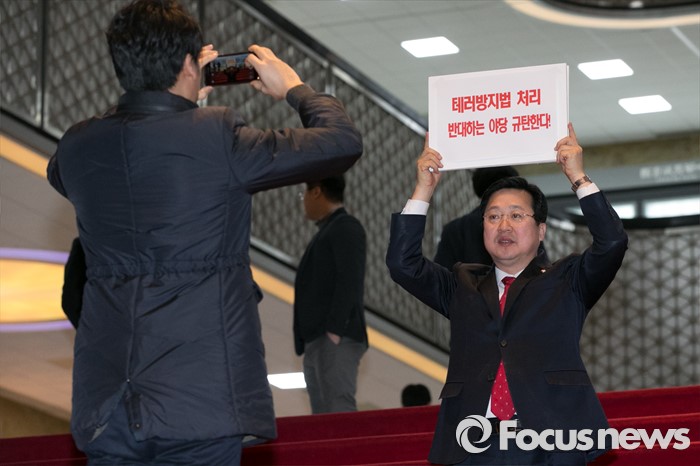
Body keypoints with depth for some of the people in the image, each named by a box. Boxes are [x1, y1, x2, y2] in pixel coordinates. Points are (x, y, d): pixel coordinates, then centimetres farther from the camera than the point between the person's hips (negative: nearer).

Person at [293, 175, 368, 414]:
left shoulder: (346, 227, -2)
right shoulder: (327, 232, 25)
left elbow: (350, 283, -13)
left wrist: (334, 330, -21)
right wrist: (308, 341, 14)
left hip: (336, 339, -9)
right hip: (318, 341, 9)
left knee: (338, 411, -19)